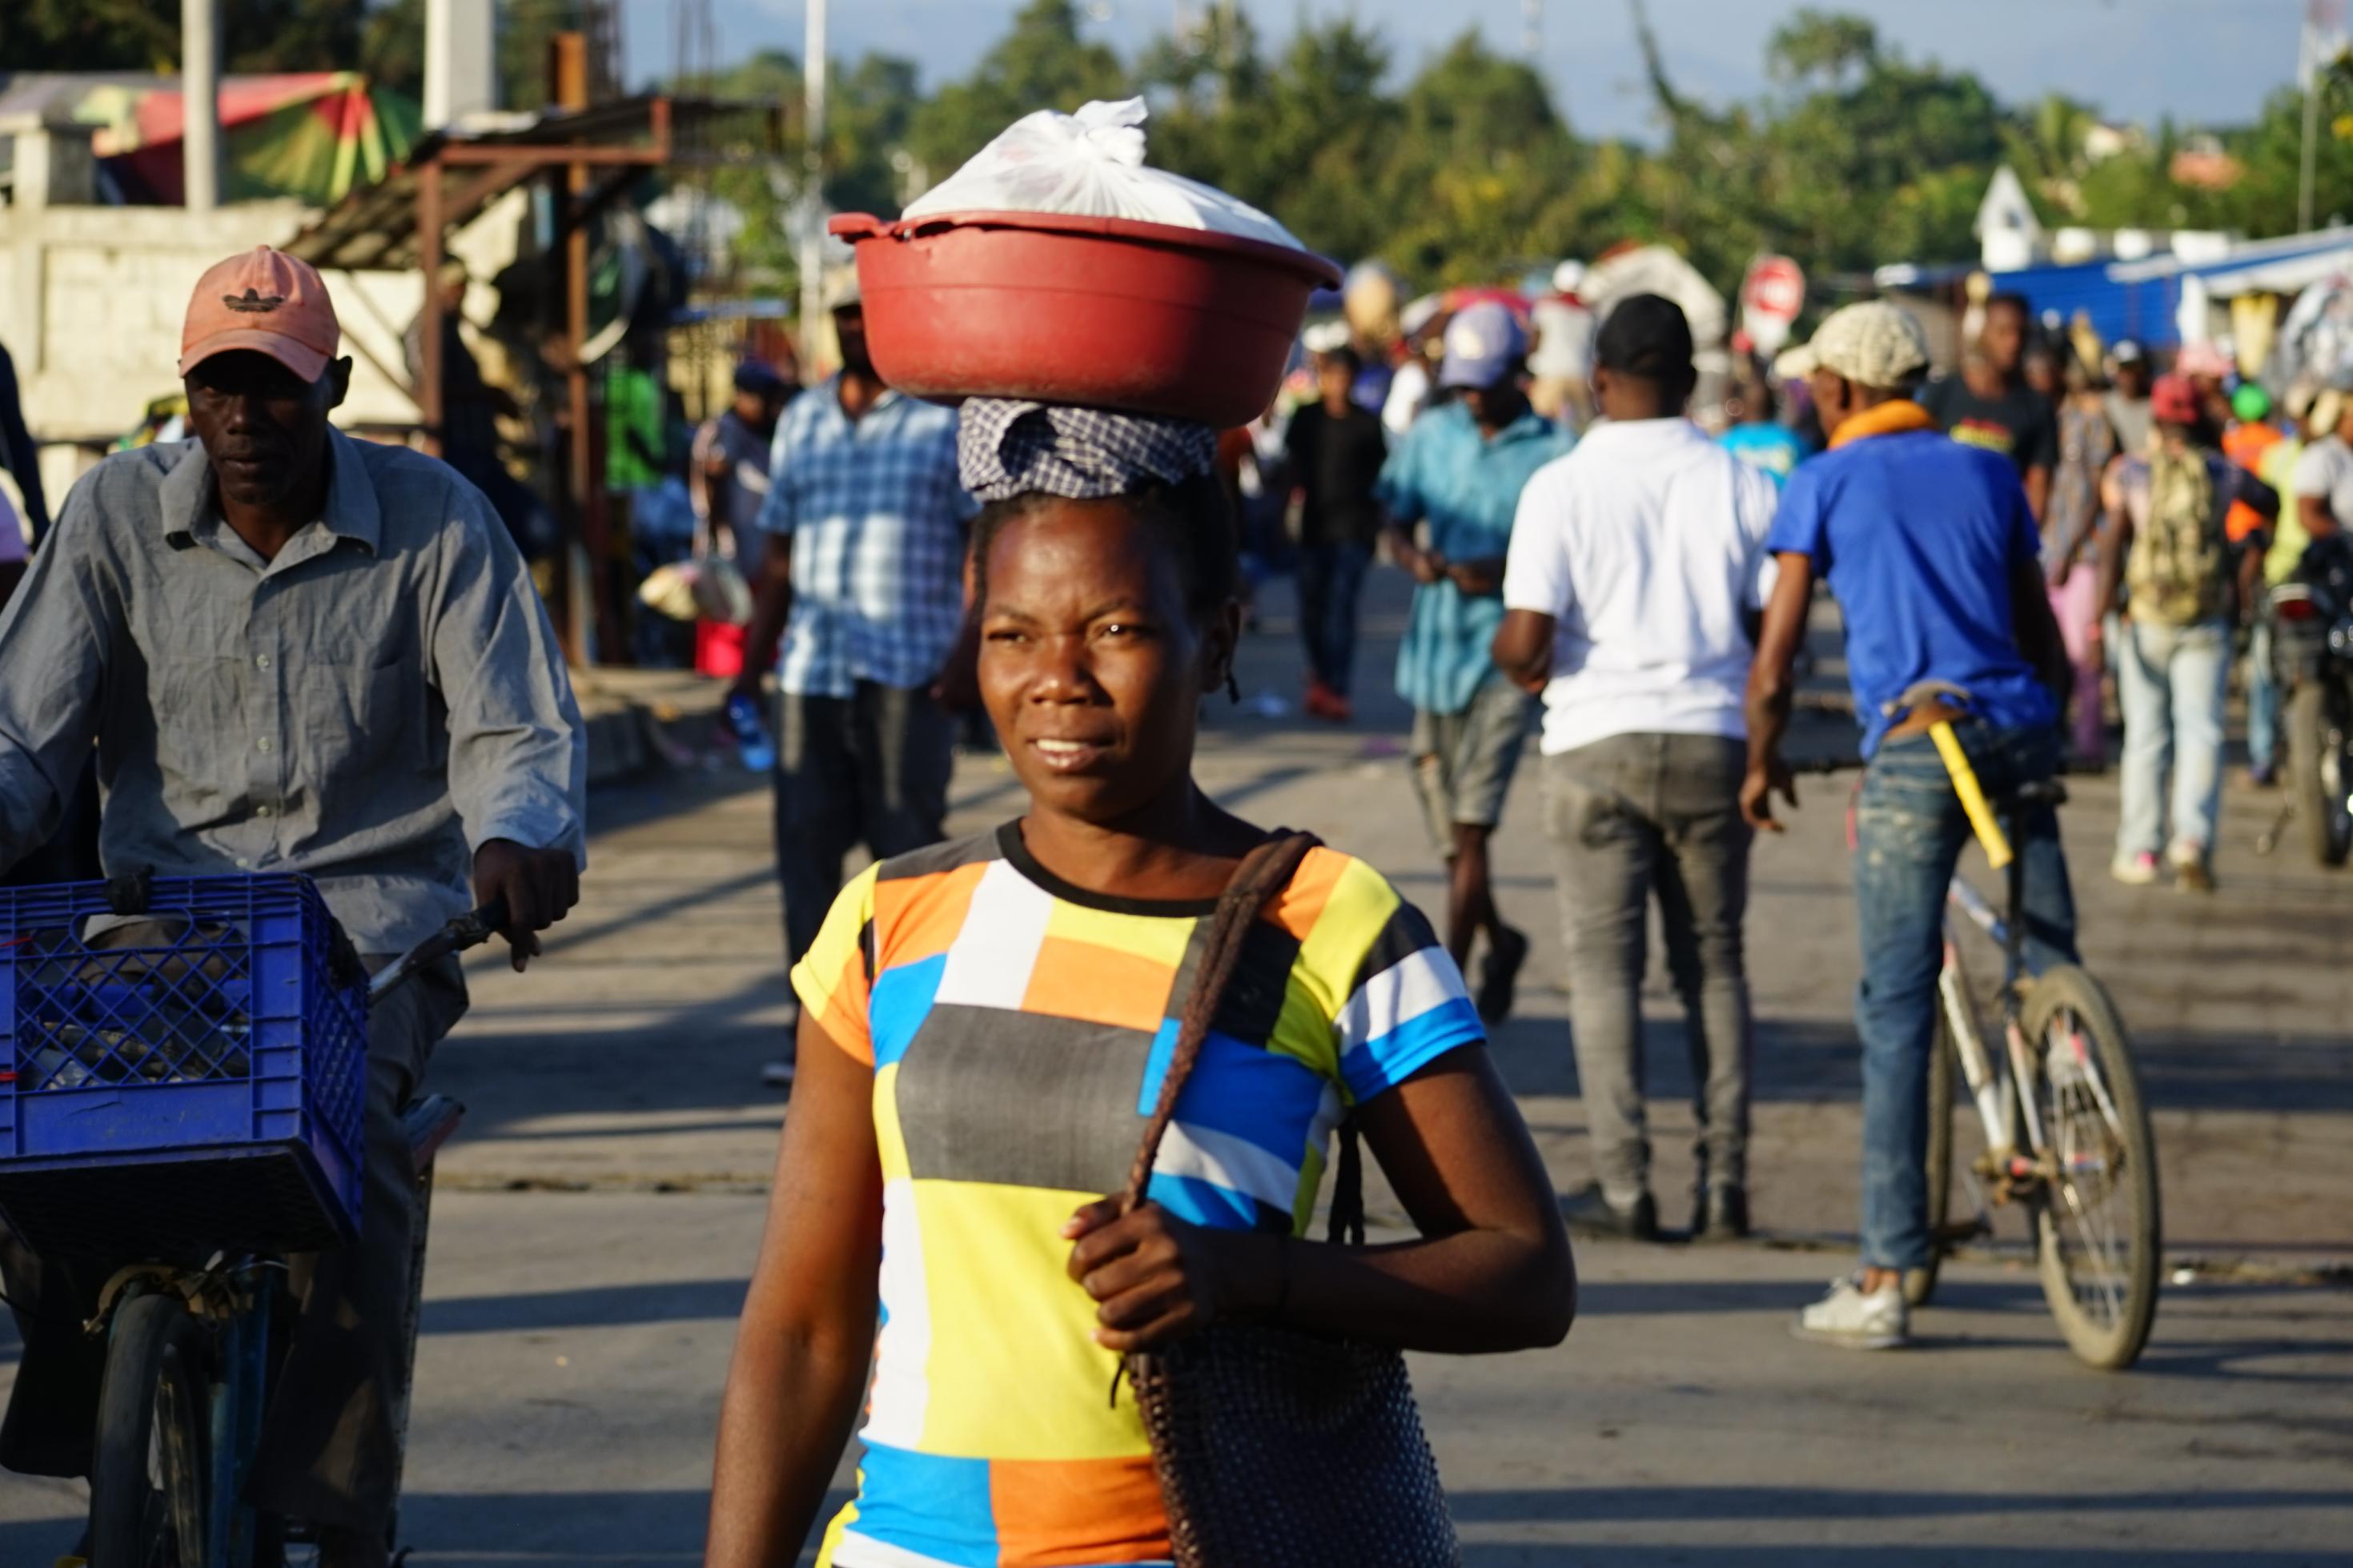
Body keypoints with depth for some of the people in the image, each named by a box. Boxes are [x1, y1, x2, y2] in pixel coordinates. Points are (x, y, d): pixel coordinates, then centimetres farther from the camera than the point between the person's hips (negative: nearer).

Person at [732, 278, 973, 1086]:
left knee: (908, 852, -3)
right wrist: (751, 664, 14)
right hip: (810, 672, 5)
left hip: (909, 675, -4)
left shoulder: (949, 420, 2)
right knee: (804, 850, 2)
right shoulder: (801, 420, 16)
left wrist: (968, 651, -14)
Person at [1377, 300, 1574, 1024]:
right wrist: (1414, 556, -10)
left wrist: (1506, 573, -21)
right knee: (1450, 836, 12)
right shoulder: (1431, 437, 9)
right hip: (1434, 648, 5)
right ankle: (1499, 943, 36)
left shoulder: (1553, 452, -4)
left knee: (1472, 826, -14)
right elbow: (1397, 522, 12)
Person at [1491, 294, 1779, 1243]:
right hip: (1711, 739, 2)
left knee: (1604, 963, 3)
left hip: (1597, 740, -2)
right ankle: (1723, 1179, 8)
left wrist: (1522, 667, 10)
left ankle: (1623, 1185, 0)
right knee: (1713, 963, 11)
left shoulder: (1561, 487, -8)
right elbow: (1775, 628, 1)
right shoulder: (1743, 486, 0)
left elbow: (1524, 641, -13)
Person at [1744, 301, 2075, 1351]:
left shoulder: (1825, 484, 6)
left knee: (1897, 1011, -2)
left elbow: (1774, 664, 3)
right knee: (2049, 982, 10)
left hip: (1913, 745, -4)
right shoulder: (1987, 472, 18)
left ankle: (1885, 1282, -2)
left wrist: (1761, 765, 18)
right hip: (2019, 732, 4)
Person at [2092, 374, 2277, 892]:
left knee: (2146, 735, 8)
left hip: (2147, 619, 0)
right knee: (2201, 731, -2)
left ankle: (2139, 849, 10)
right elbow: (2272, 503, 21)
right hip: (2207, 622, 0)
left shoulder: (2131, 472, 0)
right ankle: (2193, 835, -21)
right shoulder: (2223, 472, 3)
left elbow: (2113, 538, -11)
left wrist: (2105, 601, -15)